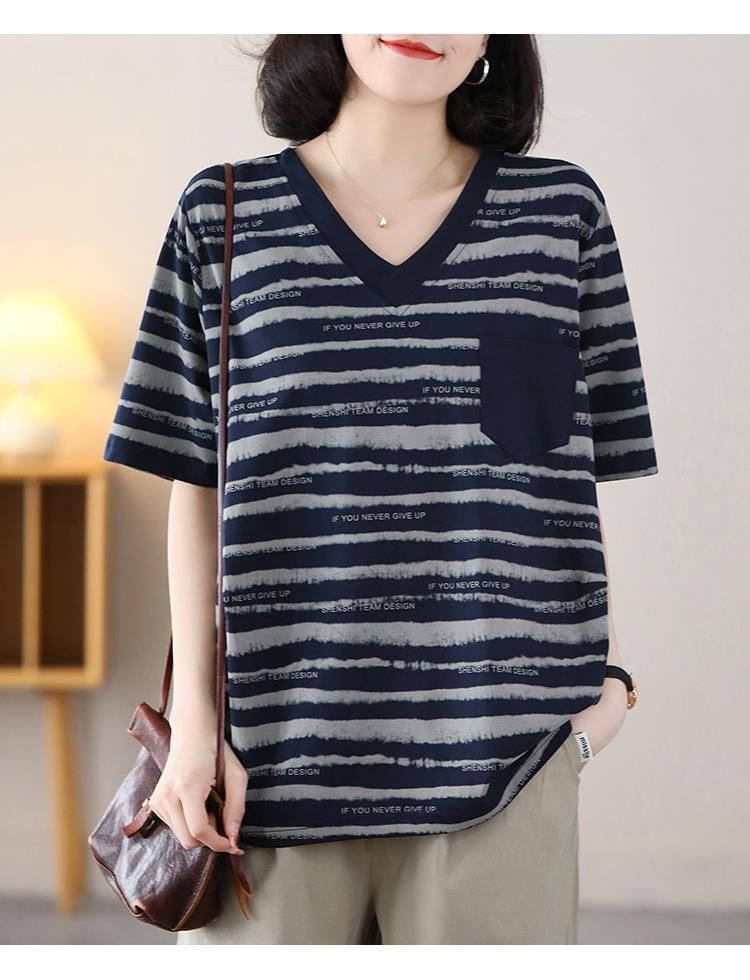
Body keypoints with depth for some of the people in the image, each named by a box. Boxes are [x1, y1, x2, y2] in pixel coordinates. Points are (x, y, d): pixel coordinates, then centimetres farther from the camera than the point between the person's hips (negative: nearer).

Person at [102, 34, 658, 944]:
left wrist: (606, 673, 0)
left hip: (500, 745, 1)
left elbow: (583, 473, 10)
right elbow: (195, 486, 6)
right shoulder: (224, 212, 5)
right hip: (277, 748, 0)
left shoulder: (562, 207, 7)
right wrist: (195, 719, 0)